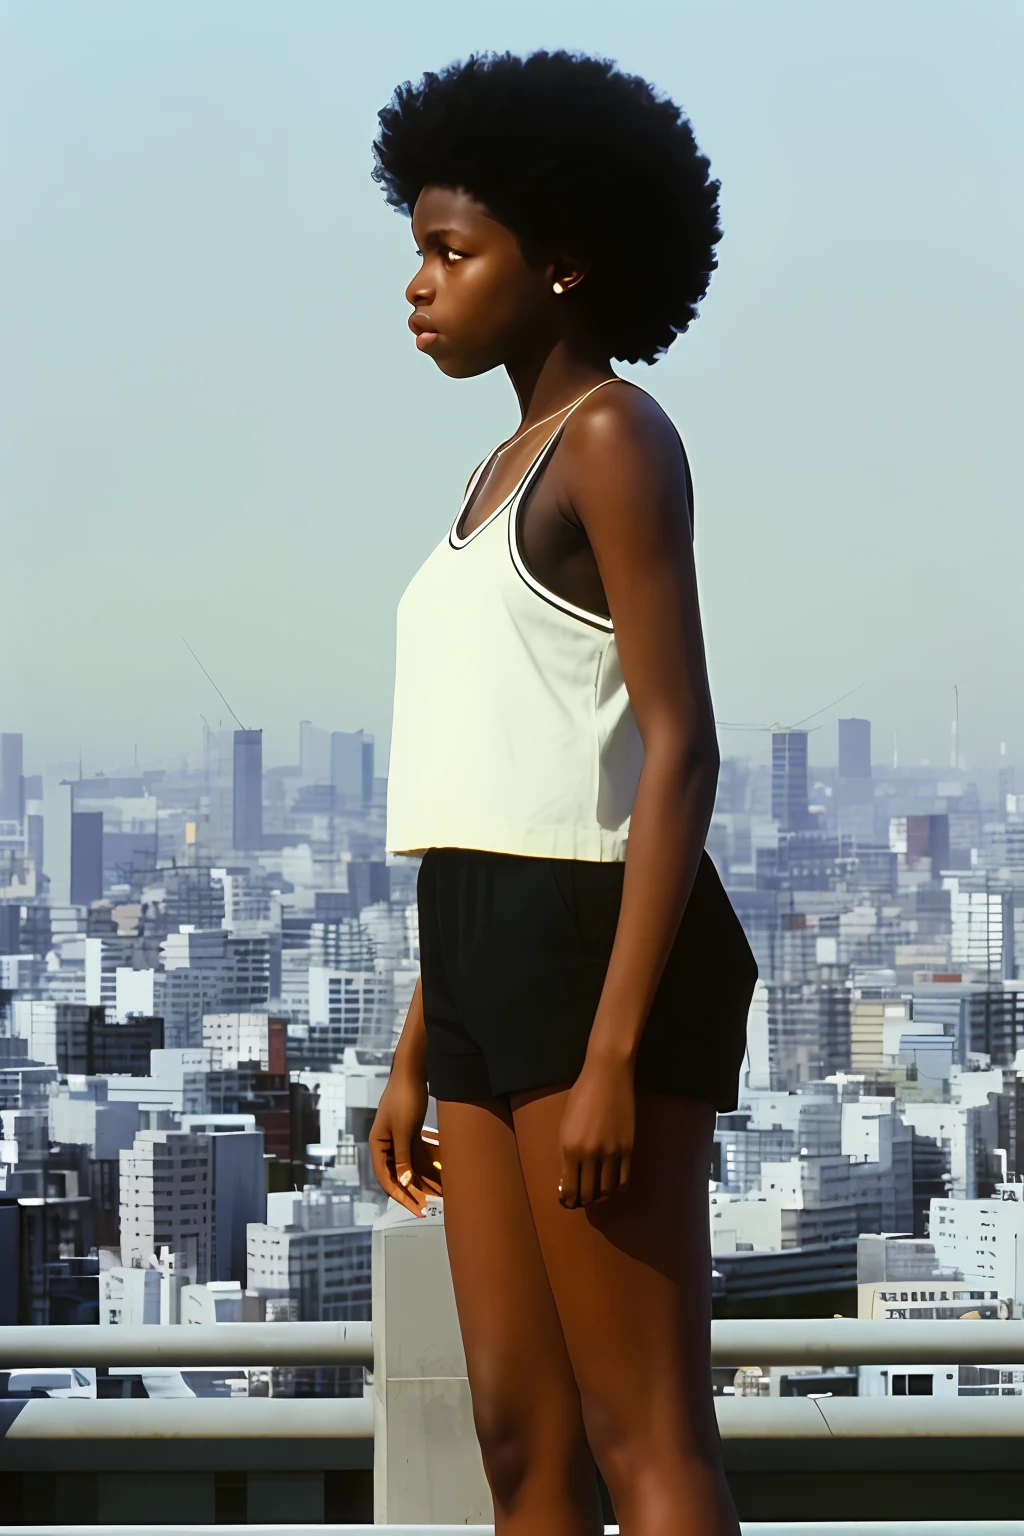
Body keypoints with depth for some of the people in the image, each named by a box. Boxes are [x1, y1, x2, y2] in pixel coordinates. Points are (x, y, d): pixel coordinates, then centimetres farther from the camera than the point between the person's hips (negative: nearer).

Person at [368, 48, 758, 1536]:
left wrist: (613, 1052, -21)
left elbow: (681, 752, -15)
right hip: (494, 959, 9)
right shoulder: (502, 480, 21)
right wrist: (418, 1054, 18)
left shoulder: (616, 432, -6)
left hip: (595, 949, -9)